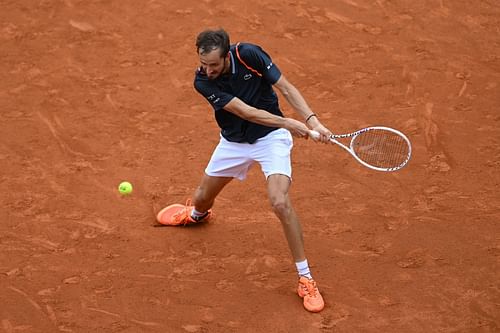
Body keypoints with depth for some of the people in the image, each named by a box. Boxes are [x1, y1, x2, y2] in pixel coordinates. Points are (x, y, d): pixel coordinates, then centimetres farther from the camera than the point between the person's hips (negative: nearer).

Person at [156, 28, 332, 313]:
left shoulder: (249, 55, -24)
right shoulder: (203, 81, -20)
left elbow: (286, 87, -15)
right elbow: (246, 112, -26)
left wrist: (313, 120, -27)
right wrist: (288, 123, -34)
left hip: (270, 138, -3)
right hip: (234, 142, 3)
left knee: (280, 203, -23)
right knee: (203, 197, 17)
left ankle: (306, 279, -13)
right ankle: (197, 214, 60)